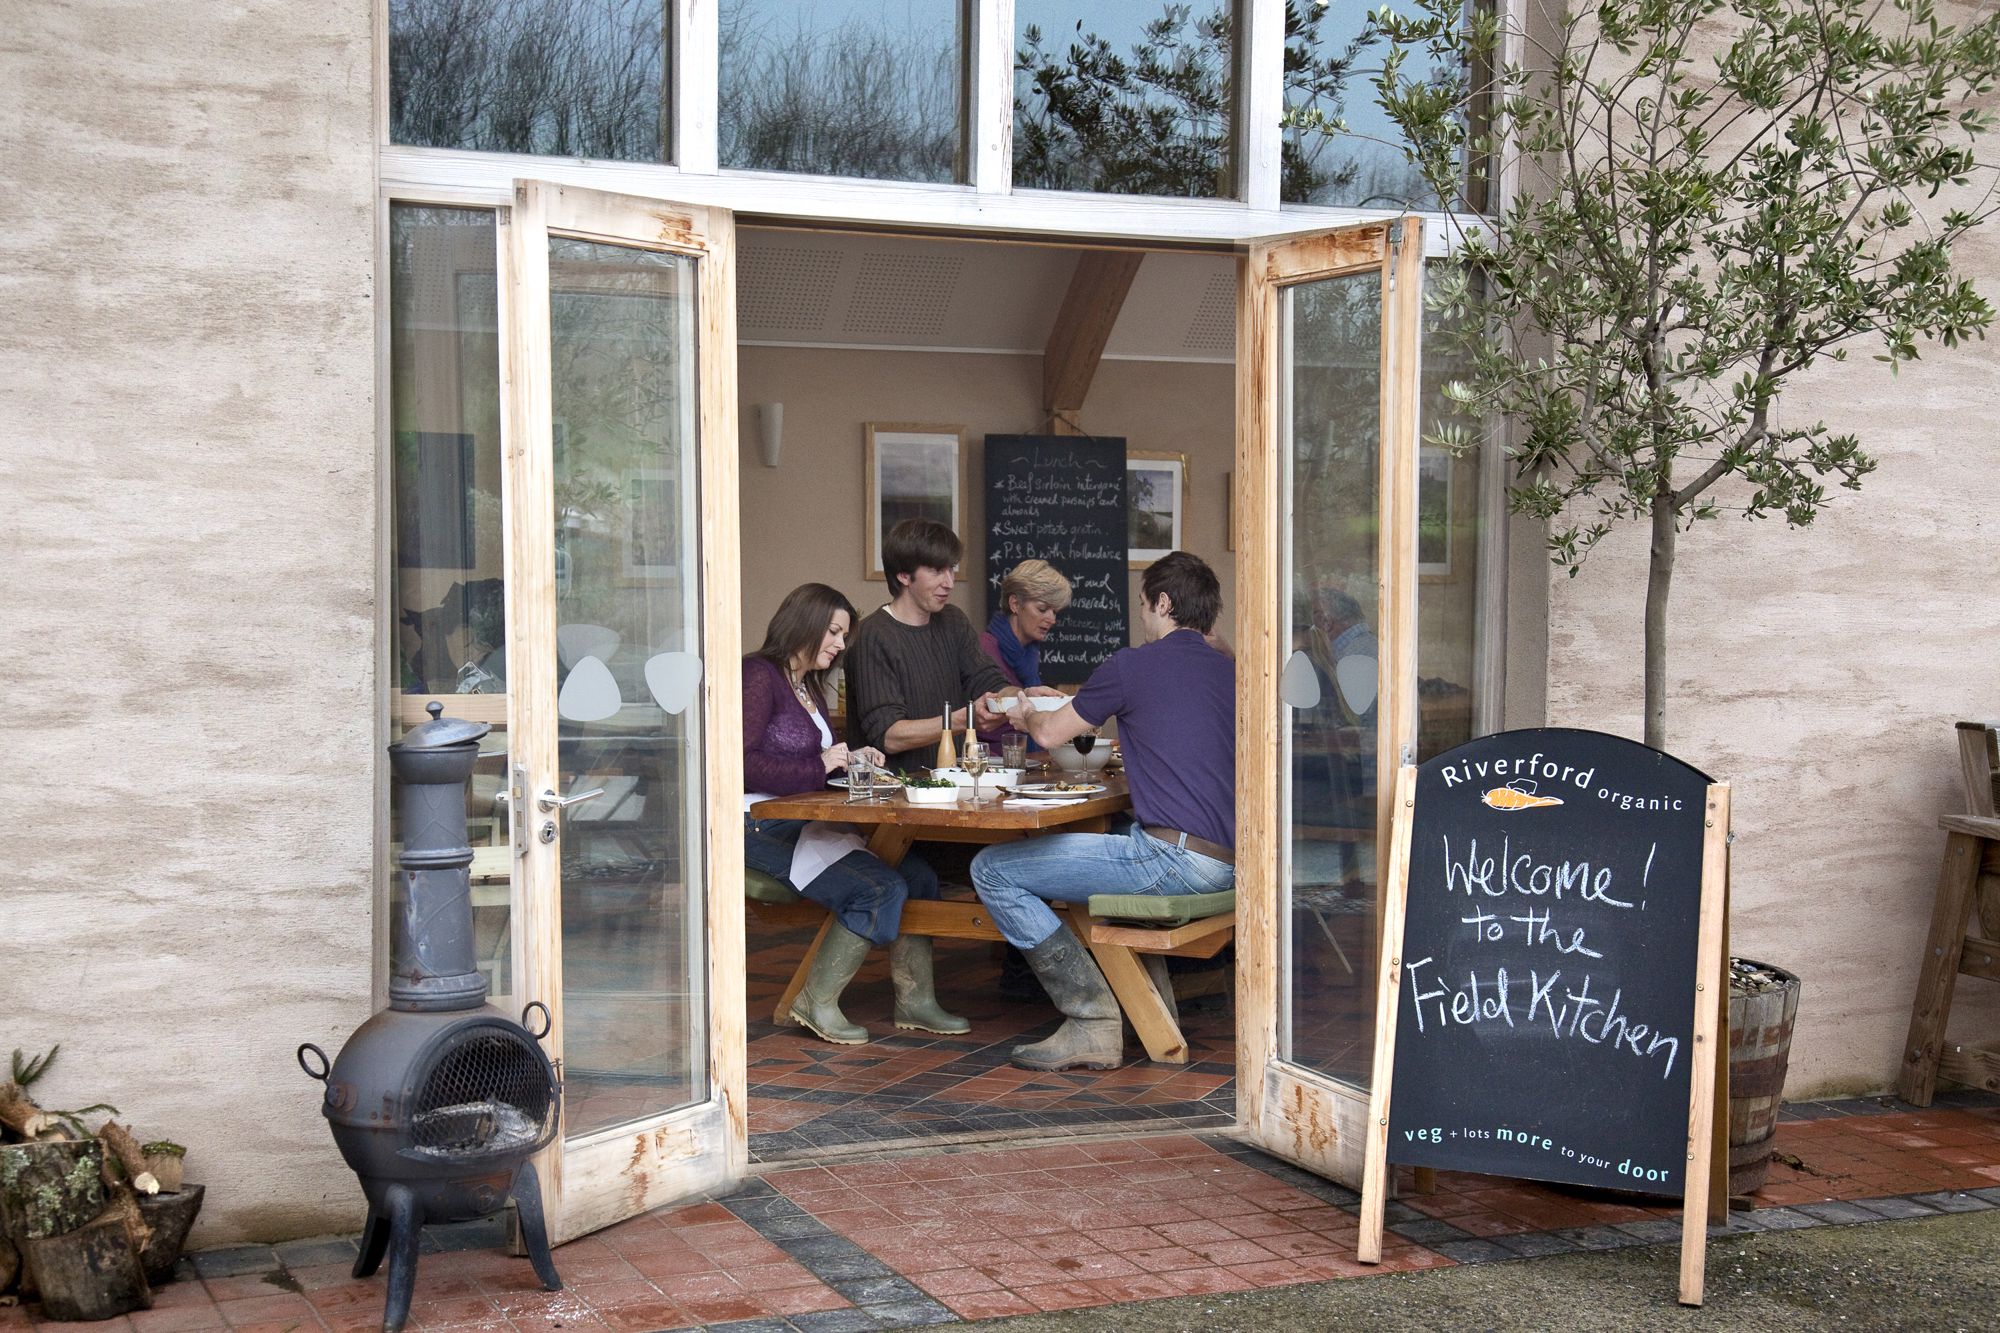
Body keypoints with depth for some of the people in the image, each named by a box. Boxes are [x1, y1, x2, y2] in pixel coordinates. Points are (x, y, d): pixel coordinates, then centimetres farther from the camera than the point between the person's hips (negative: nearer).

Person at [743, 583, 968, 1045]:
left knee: (917, 875, -8)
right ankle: (817, 1003, -10)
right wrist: (821, 767, -17)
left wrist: (851, 760, 5)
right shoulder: (759, 677, -8)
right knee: (880, 889, -23)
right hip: (763, 828, -9)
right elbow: (744, 764, -19)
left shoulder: (810, 687, 22)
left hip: (807, 823, 9)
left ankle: (914, 999, 1)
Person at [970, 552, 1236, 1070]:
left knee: (993, 870, -3)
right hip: (1229, 864, 8)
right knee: (1113, 844, 40)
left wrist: (1026, 716, 34)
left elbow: (1050, 733, 10)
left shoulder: (1134, 665, -3)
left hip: (1172, 859, -8)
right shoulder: (1230, 672, 16)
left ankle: (1093, 1020, -6)